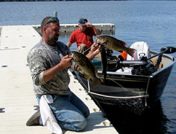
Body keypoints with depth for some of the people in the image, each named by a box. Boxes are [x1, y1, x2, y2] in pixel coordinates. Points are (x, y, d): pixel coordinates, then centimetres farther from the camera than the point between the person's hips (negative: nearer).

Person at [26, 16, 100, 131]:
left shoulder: (61, 46, 7)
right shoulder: (37, 52, -18)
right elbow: (38, 79, -28)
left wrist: (91, 54, -11)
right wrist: (60, 66, -31)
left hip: (65, 92, 9)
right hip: (50, 97, -9)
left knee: (85, 113, 20)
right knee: (80, 123, -12)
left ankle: (48, 113, 14)